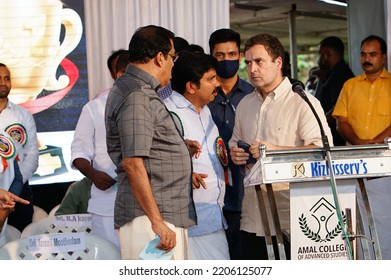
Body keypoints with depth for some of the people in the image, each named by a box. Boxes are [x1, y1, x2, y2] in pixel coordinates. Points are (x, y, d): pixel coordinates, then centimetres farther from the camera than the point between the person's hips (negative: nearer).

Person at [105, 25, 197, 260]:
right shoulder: (137, 96, -14)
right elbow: (133, 163, -22)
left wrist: (180, 145, 19)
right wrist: (157, 222, -23)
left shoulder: (141, 91, 18)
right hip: (151, 217, -10)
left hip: (164, 216, 10)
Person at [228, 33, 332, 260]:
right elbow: (235, 141, 30)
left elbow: (322, 149, -15)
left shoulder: (302, 102, -6)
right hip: (252, 216, 6)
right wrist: (234, 153, 6)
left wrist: (275, 150, -20)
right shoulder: (245, 104, 17)